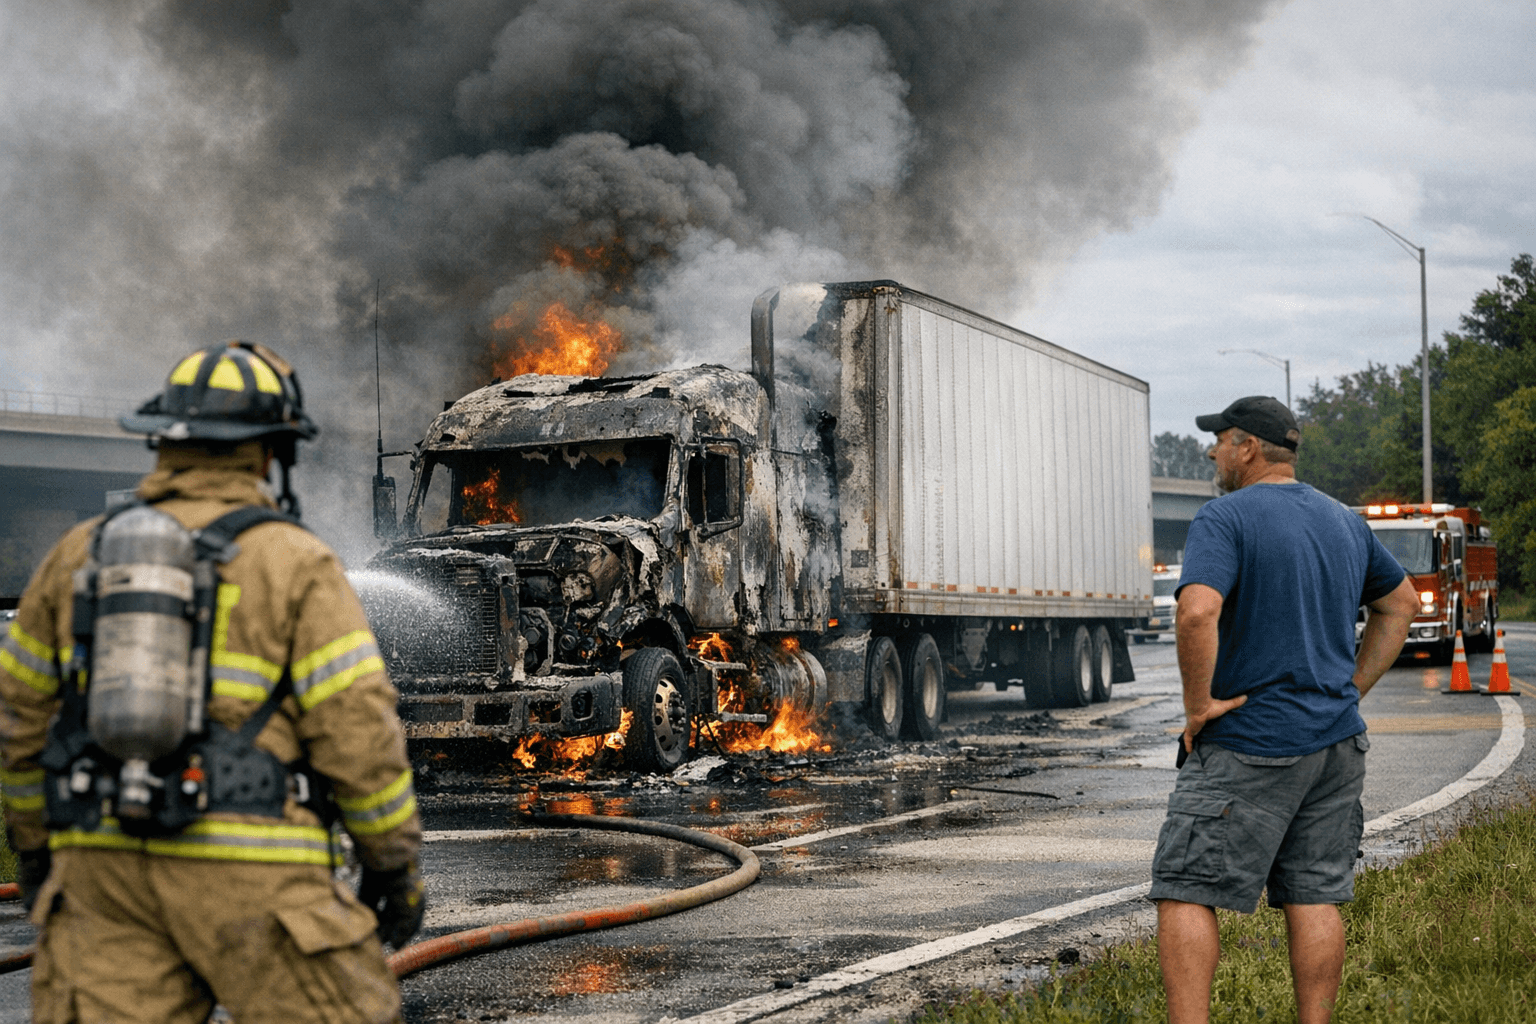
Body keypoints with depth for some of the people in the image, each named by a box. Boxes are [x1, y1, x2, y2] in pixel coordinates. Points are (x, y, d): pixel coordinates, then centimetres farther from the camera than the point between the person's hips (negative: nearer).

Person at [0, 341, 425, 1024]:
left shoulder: (81, 553, 10)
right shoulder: (293, 563, -5)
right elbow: (358, 730, -9)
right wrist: (395, 863, 2)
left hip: (109, 865, 5)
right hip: (248, 866, -4)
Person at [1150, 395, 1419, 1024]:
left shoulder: (1224, 518, -11)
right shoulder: (1344, 522, 13)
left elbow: (1198, 612, -28)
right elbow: (1401, 603, 26)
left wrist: (1198, 702, -16)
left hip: (1247, 745, -7)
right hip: (1337, 739, 7)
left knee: (1186, 893, -3)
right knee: (1315, 898, 9)